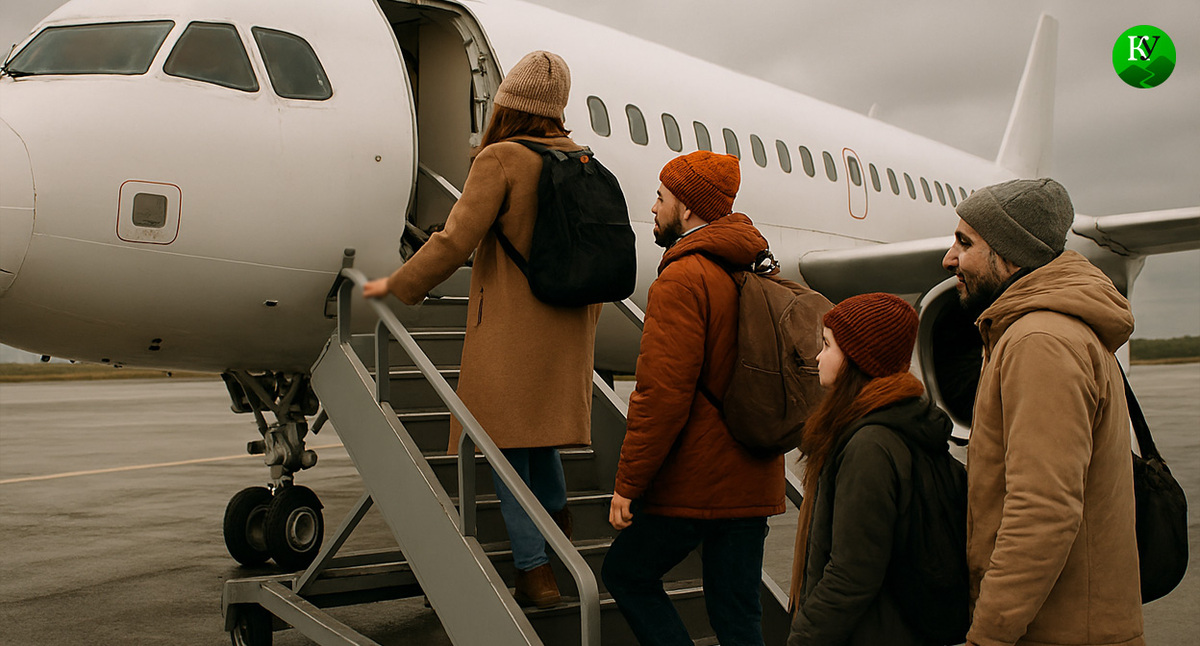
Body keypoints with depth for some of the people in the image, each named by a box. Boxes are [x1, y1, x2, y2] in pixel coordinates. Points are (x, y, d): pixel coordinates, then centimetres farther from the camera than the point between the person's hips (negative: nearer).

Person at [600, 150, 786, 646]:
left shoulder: (682, 279, -16)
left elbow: (663, 395, -21)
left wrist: (627, 483, -15)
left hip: (694, 485, -8)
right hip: (754, 485, 8)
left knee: (626, 574, 13)